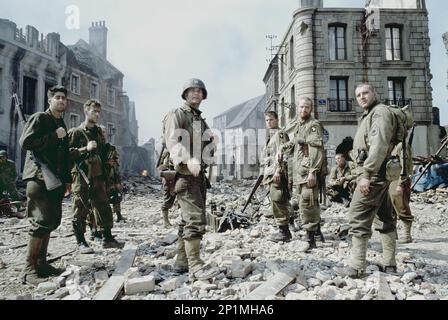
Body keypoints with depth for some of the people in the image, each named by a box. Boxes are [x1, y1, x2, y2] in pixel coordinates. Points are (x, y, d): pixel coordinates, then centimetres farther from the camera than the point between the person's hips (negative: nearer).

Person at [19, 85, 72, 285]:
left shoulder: (62, 125, 21)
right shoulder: (39, 118, -2)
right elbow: (25, 142, -17)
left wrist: (67, 180, 20)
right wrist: (54, 135, -15)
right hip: (39, 178, -8)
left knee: (52, 221, 8)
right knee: (41, 222, -12)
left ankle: (41, 263, 18)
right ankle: (29, 269, -4)